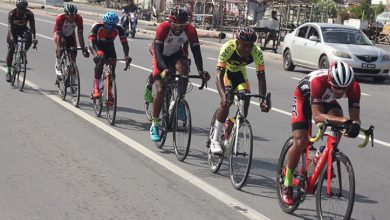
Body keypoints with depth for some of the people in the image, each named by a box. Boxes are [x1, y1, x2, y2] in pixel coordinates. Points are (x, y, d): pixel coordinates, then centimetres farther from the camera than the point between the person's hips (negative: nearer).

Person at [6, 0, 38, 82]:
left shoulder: (29, 14, -24)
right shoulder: (12, 13, -27)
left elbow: (32, 27, -32)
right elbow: (10, 26, -36)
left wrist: (33, 38, -48)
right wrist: (11, 37, -53)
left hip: (23, 29, 1)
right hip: (13, 30, -1)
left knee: (29, 37, -33)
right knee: (11, 50, -10)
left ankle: (24, 52, -10)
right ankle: (8, 72, -3)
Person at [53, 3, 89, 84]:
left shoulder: (78, 19, -29)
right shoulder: (60, 18, -36)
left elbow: (80, 35, -27)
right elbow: (58, 36, -38)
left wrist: (84, 49, -32)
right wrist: (59, 49, -47)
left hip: (70, 35, 2)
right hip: (60, 34, -2)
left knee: (73, 55, -7)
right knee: (61, 41, -36)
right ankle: (58, 67, -22)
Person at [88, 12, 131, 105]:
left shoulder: (118, 29, -25)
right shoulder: (97, 27, -32)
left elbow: (124, 43, -26)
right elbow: (91, 43, -38)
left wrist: (126, 56, -45)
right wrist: (95, 55, -56)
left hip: (109, 47, 3)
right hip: (98, 46, -3)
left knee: (112, 69, -8)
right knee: (101, 60, -33)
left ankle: (109, 94, 11)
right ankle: (96, 88, -31)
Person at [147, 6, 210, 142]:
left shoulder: (190, 30, -24)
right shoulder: (163, 28, -31)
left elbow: (196, 51, -27)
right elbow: (158, 51, -36)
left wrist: (200, 71, -42)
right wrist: (165, 68, -53)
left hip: (177, 54, 2)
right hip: (161, 56, -2)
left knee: (183, 67, -34)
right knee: (161, 89, -16)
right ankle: (154, 126, -7)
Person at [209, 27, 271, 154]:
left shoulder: (257, 52, -29)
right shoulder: (227, 48, -37)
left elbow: (261, 77, -27)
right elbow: (219, 75, -41)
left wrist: (263, 99, -41)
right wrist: (223, 96, -57)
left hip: (240, 73, 3)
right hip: (226, 72, -3)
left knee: (245, 104, -13)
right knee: (227, 101, -26)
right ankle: (215, 141, -17)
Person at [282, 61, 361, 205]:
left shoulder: (353, 87, -31)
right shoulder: (318, 81, -43)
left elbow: (355, 116, -29)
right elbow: (317, 116, -48)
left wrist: (355, 124, -55)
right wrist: (344, 121, -61)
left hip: (327, 100, 4)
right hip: (305, 97, -3)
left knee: (338, 124, -29)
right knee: (300, 142, -17)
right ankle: (287, 185, 1)